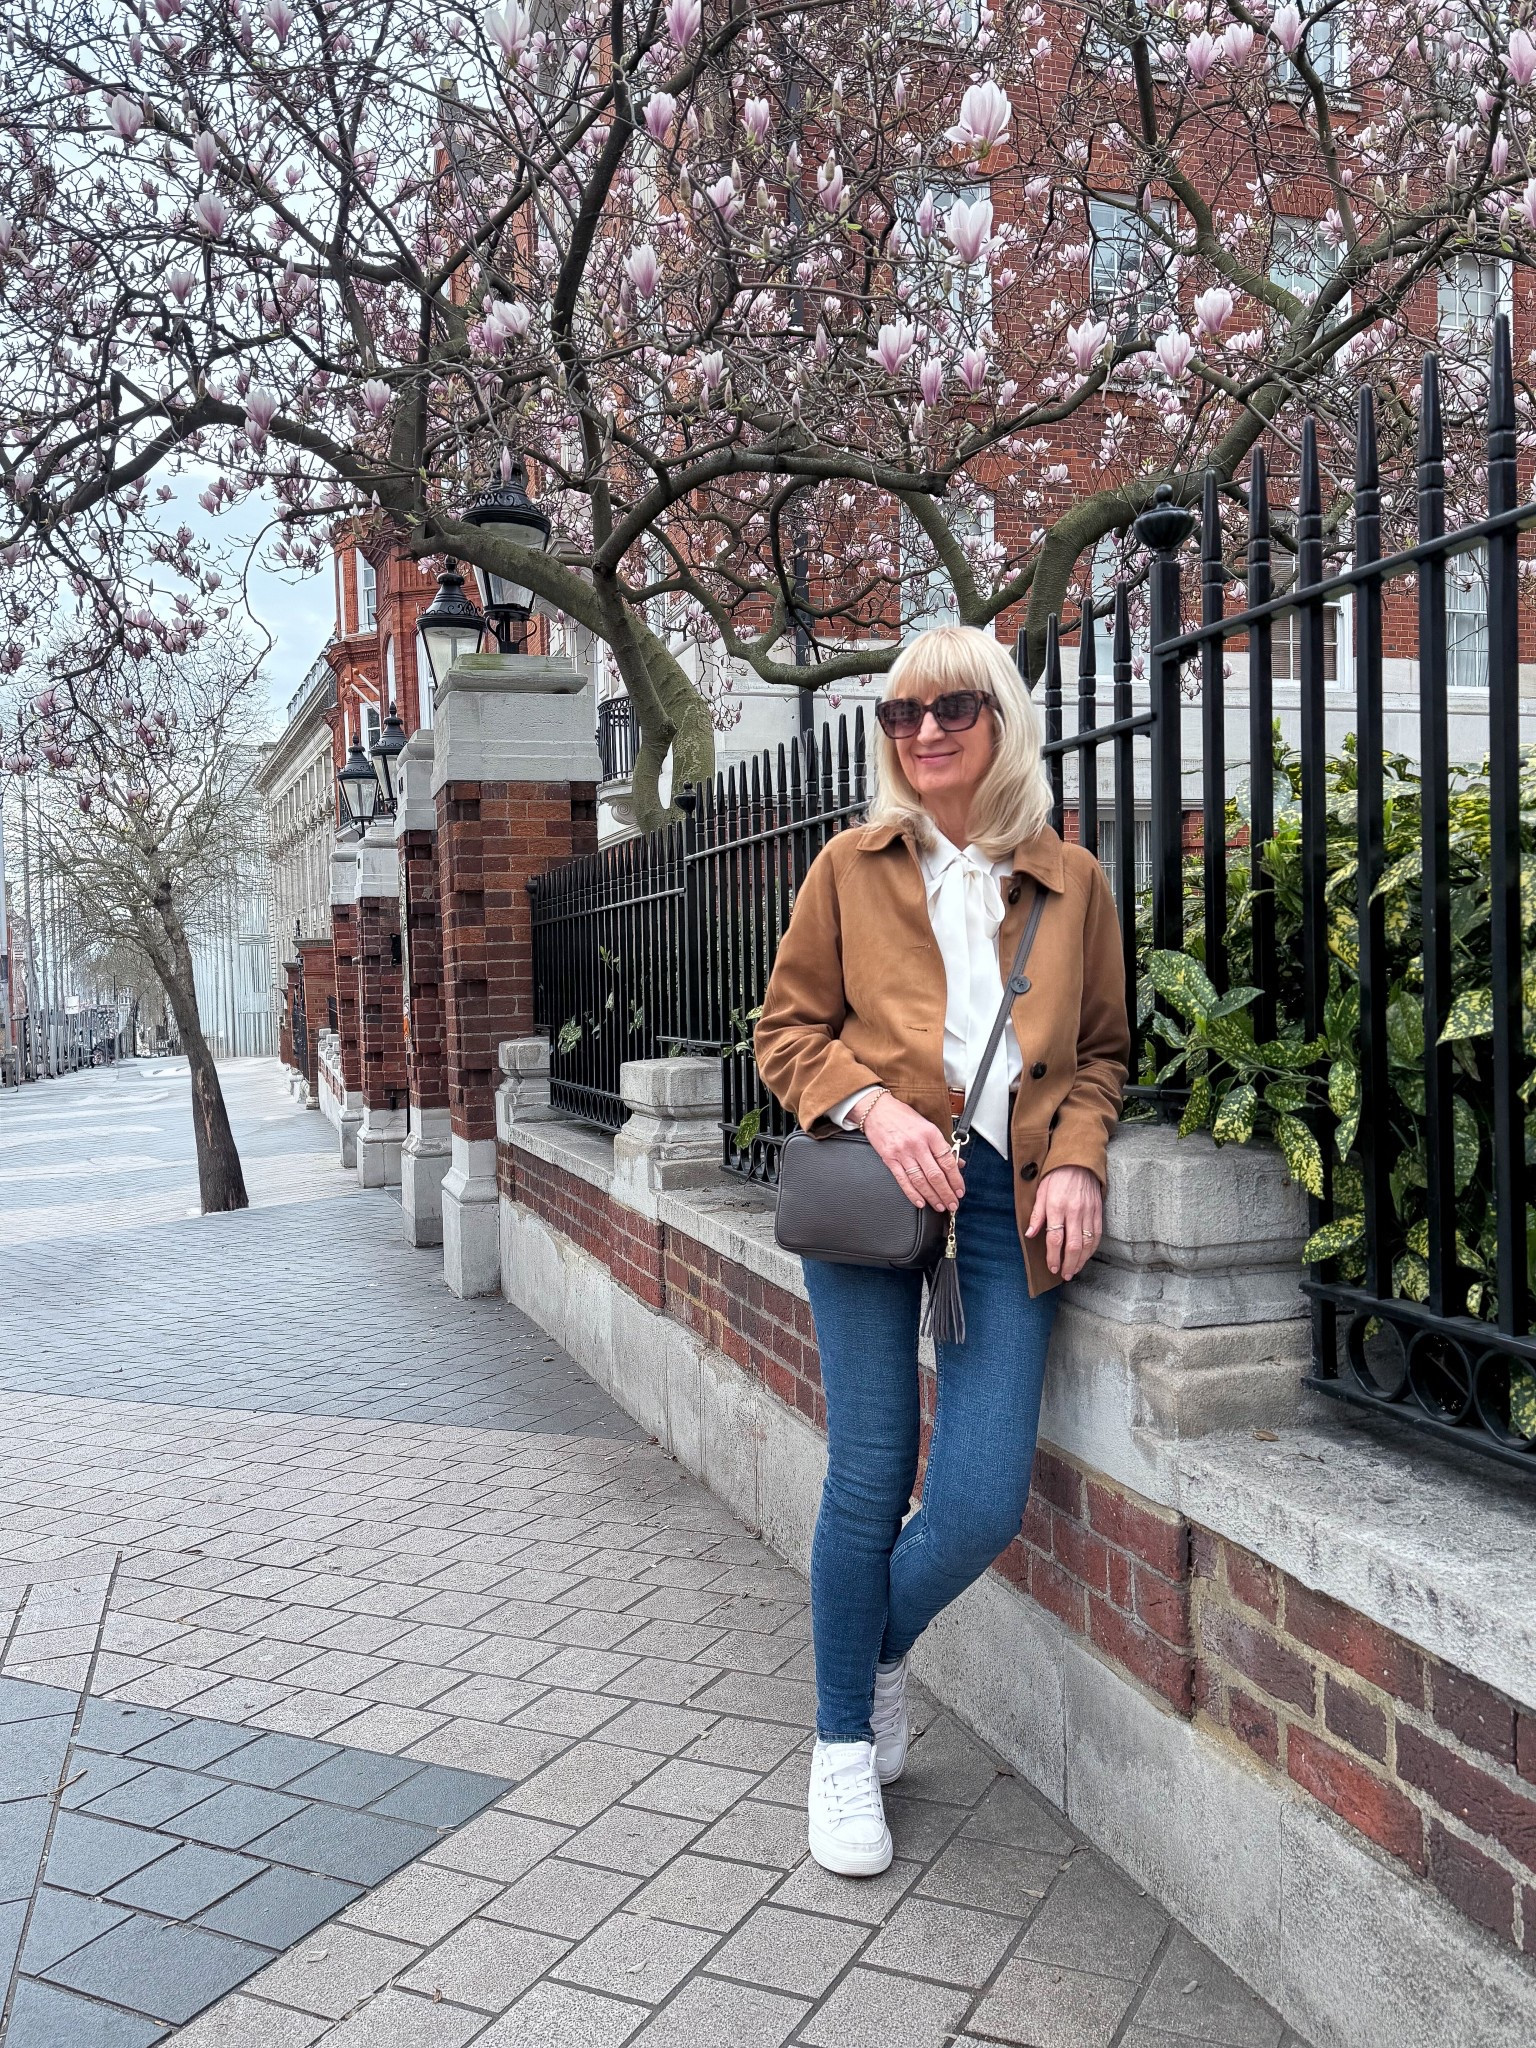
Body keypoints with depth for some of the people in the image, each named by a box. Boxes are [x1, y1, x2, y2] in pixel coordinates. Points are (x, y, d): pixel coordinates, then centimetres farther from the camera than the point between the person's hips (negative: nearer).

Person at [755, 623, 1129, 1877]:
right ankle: (845, 1745, 25)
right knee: (871, 1481, 1)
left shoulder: (1073, 881, 11)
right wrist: (874, 1106, -11)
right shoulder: (853, 868, 7)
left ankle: (881, 1646, 31)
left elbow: (1103, 1050, 17)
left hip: (1010, 1204, 2)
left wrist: (1077, 1162, -2)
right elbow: (786, 1028, 7)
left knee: (982, 1504, -4)